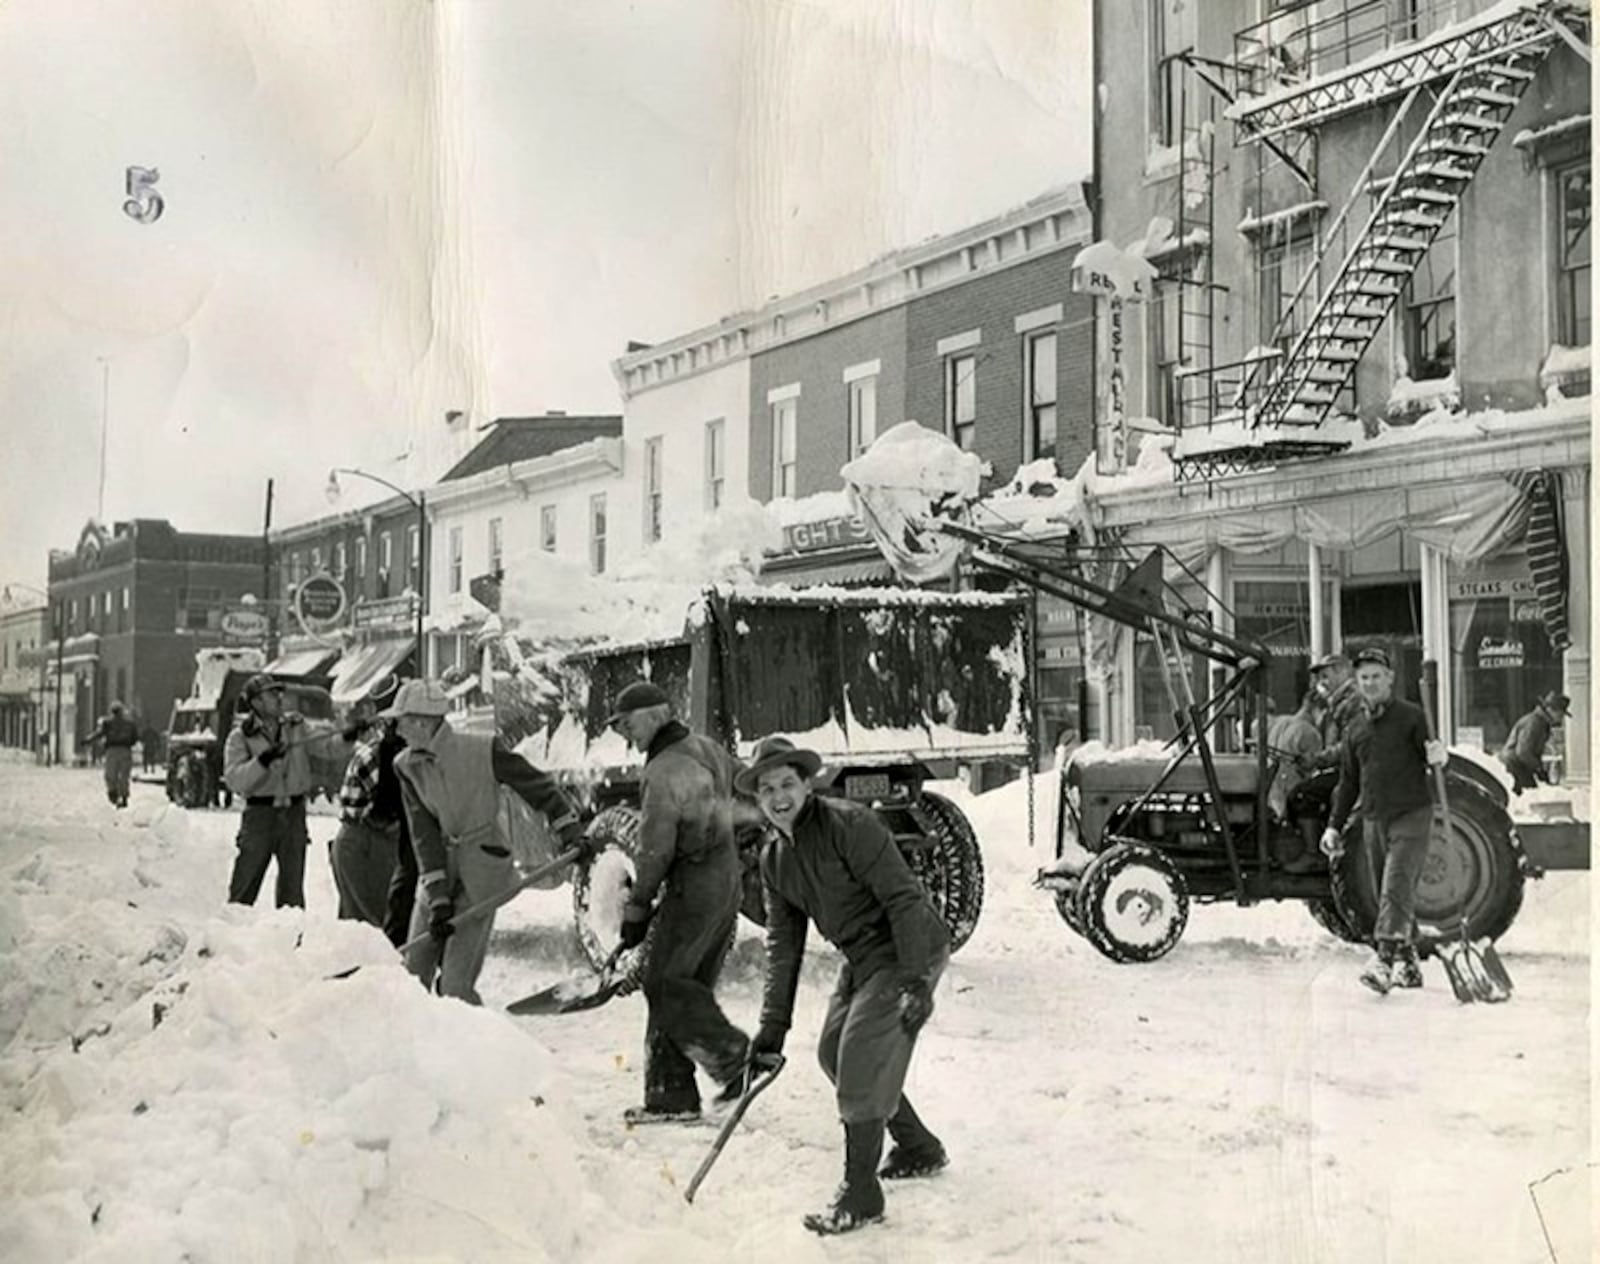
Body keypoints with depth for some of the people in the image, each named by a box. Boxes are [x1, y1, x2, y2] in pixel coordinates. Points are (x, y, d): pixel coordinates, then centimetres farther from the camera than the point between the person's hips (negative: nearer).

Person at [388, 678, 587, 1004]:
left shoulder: (483, 751, -15)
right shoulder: (407, 766, -3)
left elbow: (536, 785, -3)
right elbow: (423, 835, -7)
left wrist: (570, 831, -2)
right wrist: (438, 899, -13)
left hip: (481, 874, -4)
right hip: (439, 872, 4)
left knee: (456, 984, -9)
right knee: (414, 976, 5)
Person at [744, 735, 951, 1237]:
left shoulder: (849, 824, -21)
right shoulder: (774, 858, 4)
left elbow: (904, 899, -24)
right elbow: (783, 942, 9)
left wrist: (917, 982, -29)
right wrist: (773, 1023, 5)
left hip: (907, 951, -9)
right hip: (861, 958, 9)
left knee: (861, 1059, -15)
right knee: (833, 1053, 15)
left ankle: (860, 1197, -4)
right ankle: (918, 1148, 33)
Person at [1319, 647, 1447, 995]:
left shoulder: (1411, 716, -1)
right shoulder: (1357, 729, 14)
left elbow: (1433, 756, -2)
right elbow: (1348, 783, 19)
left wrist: (1437, 758, -27)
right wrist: (1334, 826, 13)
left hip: (1410, 816, -6)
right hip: (1373, 820, 6)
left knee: (1397, 889, -17)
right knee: (1394, 896, 9)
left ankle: (1385, 960, -26)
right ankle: (1408, 965, 17)